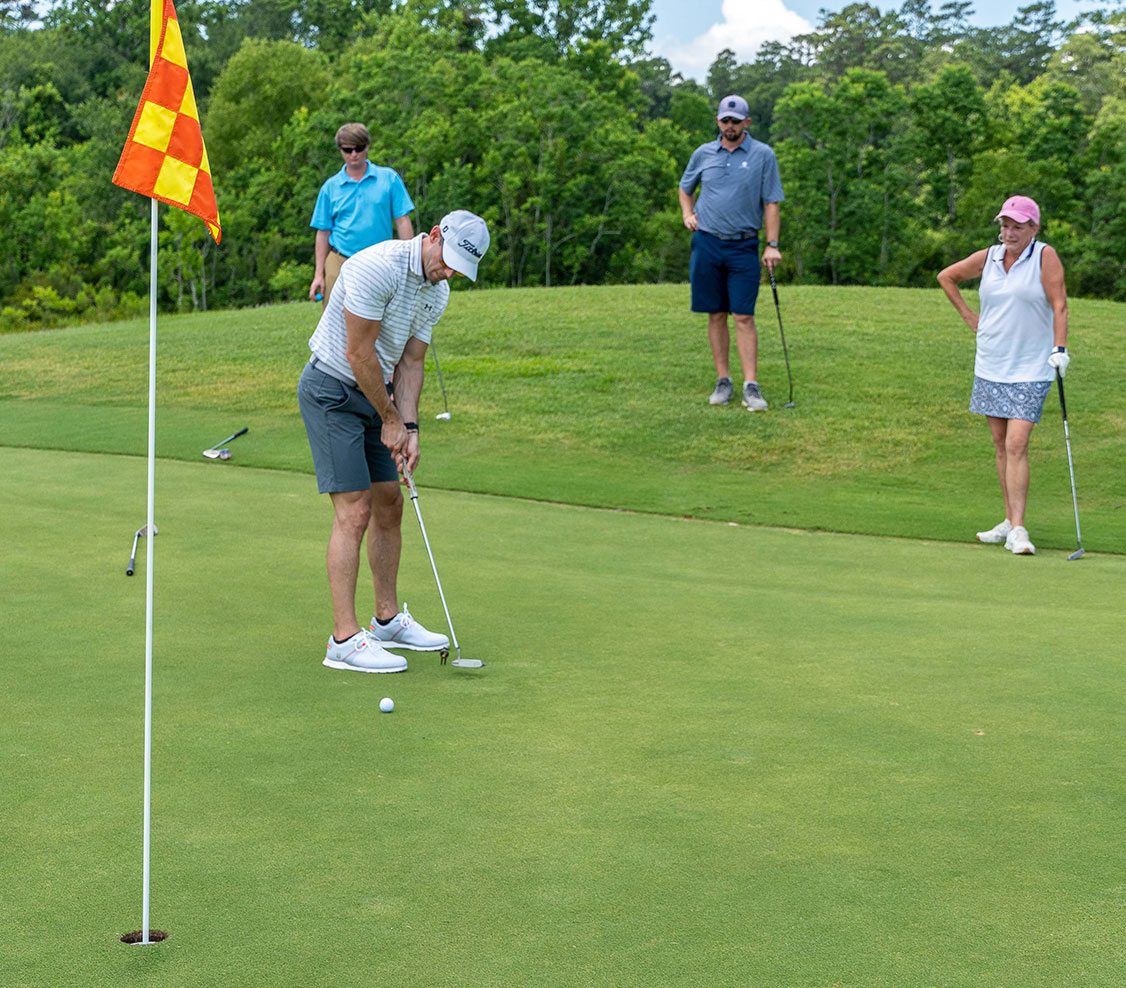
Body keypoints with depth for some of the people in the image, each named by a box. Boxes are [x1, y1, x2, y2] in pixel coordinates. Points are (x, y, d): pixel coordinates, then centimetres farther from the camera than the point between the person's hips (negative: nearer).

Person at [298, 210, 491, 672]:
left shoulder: (437, 292, 2)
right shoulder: (378, 267, -25)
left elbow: (409, 362, 7)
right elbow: (358, 353, -22)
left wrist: (409, 428, -5)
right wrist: (390, 419, -12)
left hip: (374, 392, 9)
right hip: (331, 390, -9)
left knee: (389, 504, 12)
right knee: (355, 511, -13)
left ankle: (388, 620, 25)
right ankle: (345, 639, -10)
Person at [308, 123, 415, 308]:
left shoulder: (389, 178, 4)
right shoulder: (330, 187, 7)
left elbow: (402, 221, 3)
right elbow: (323, 233, 9)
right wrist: (319, 274, 3)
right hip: (339, 263, 1)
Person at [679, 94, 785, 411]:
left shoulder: (763, 155, 0)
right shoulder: (703, 154, 8)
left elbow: (771, 203, -1)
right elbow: (685, 187, 25)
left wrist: (772, 245, -8)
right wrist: (687, 213, 7)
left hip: (744, 246, -2)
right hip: (707, 242, 2)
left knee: (744, 317, -7)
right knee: (716, 315, 5)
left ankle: (751, 386, -8)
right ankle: (723, 381, 12)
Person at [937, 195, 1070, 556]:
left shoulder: (1045, 256, -8)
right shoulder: (988, 257, 5)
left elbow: (1059, 304, -12)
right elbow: (947, 276, 21)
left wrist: (1060, 348, -21)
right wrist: (968, 316, 15)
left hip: (1030, 370, -5)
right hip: (990, 367, 5)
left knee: (1017, 445, -15)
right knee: (1001, 445, 10)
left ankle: (1017, 530, -15)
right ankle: (1011, 521, 20)